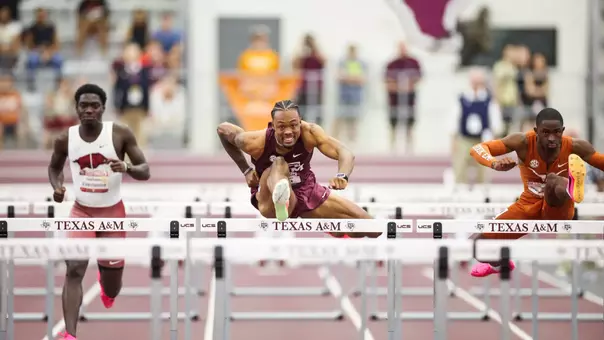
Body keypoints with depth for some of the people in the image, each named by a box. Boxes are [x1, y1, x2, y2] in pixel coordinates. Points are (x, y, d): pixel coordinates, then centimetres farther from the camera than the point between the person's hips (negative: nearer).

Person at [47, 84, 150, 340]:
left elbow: (145, 171, -10)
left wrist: (127, 168, -32)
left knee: (111, 290, 10)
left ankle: (105, 281, 51)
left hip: (112, 212, 0)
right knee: (74, 269, -23)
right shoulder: (65, 139, -7)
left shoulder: (120, 134, -13)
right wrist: (57, 187, -9)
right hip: (81, 211, 0)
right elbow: (54, 167, 13)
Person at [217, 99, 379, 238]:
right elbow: (223, 129, -6)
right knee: (279, 163, -38)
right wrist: (245, 170, -7)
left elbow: (346, 153, -34)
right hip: (270, 197, -3)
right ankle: (280, 201, -74)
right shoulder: (257, 142, -25)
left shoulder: (310, 132, -23)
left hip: (307, 192, 3)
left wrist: (342, 176, -57)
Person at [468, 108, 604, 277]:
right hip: (528, 206, 3)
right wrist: (495, 163, -45)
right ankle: (500, 264, 31)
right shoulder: (523, 142, -19)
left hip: (558, 209, -3)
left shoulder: (575, 147, -20)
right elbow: (477, 149, -22)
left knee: (553, 180, -38)